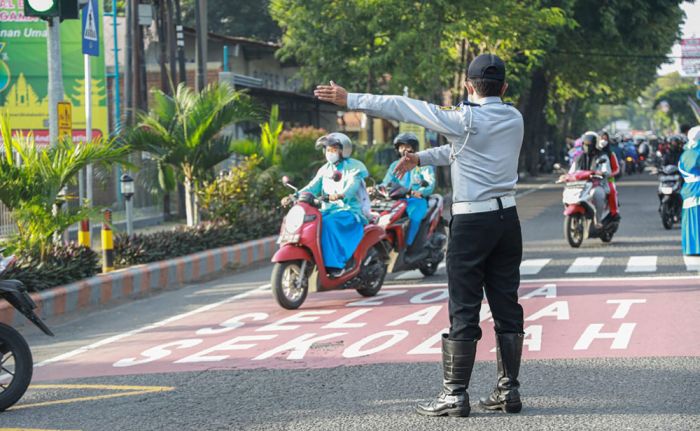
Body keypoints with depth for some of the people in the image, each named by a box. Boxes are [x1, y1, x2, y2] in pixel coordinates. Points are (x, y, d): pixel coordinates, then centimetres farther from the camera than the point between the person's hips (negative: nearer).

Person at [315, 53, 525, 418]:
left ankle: (454, 394, -1)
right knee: (507, 306, 8)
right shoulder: (514, 119, 8)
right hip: (507, 218, 6)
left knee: (464, 310, -3)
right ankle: (509, 390, 11)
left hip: (471, 222, -6)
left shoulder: (466, 119, -11)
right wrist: (422, 159, 26)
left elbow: (405, 108, -6)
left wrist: (351, 100, -1)